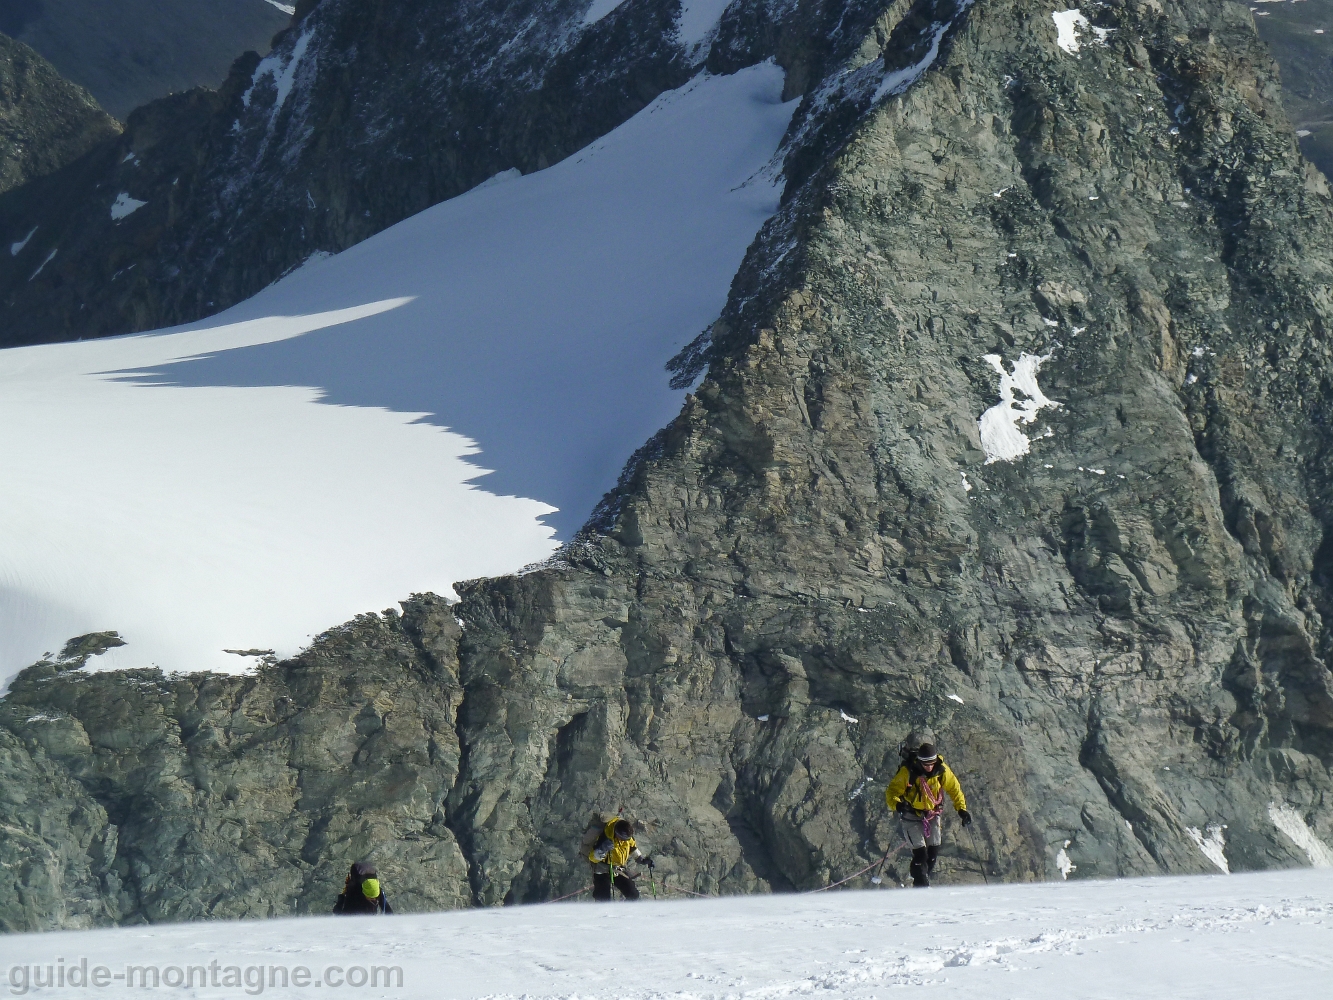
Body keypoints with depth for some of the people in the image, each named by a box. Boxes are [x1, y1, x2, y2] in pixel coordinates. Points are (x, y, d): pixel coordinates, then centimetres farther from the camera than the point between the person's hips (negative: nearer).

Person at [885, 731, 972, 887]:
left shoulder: (942, 770, -15)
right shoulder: (907, 772, -26)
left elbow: (954, 788, 0)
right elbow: (892, 791, -22)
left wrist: (962, 809, -10)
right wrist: (897, 805, -43)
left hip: (932, 814, 4)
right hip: (912, 815, -4)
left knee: (934, 850, 4)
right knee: (920, 852, -12)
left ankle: (925, 876, 28)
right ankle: (921, 886, 3)